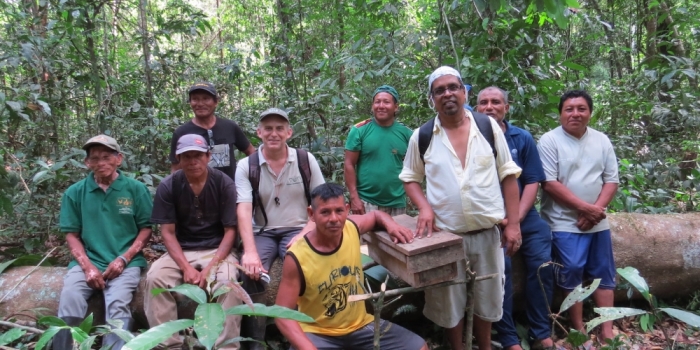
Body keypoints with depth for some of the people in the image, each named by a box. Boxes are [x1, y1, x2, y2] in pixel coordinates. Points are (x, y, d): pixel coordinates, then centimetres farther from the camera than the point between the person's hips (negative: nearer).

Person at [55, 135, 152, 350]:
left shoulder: (136, 189, 3)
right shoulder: (75, 192, 7)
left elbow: (146, 229, 4)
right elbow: (71, 235, 7)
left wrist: (123, 259, -8)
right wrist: (87, 266, -7)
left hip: (126, 262, -1)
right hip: (87, 261, 2)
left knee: (118, 304, -29)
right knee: (69, 301, -25)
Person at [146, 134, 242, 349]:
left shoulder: (224, 184, -8)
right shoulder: (168, 186, -4)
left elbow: (230, 231, -7)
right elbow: (167, 232, -4)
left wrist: (210, 267, -19)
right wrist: (186, 267, -18)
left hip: (216, 250, -2)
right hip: (181, 251, 2)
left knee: (227, 280, -32)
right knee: (155, 277, -26)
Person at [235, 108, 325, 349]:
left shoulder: (306, 160, 0)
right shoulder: (246, 166, -3)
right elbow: (244, 210, -14)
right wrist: (250, 251, -29)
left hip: (297, 229, 0)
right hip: (262, 232, 1)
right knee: (250, 271, -26)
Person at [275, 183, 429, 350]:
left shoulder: (351, 227, -9)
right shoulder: (297, 257, -22)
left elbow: (375, 215, 14)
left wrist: (391, 225, -8)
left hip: (360, 325, 5)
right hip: (318, 333, -4)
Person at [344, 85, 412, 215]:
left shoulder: (406, 133, 2)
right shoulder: (359, 130, -4)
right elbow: (349, 165, -5)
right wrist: (354, 197, -11)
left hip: (397, 203, 3)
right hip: (366, 202, -2)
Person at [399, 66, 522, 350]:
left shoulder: (488, 126, -1)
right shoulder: (421, 137, -2)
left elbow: (508, 175, 1)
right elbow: (410, 178, 8)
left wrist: (513, 223, -4)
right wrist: (424, 207, -11)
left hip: (487, 232, 1)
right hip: (445, 235, 0)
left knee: (487, 299, 16)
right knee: (450, 303, 13)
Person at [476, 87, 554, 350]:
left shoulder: (523, 138, 5)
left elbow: (533, 182, 2)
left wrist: (517, 218, -9)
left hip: (524, 214, 3)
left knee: (542, 264, -7)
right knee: (500, 267, -18)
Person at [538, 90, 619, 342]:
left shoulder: (602, 141, 7)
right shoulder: (549, 141, -9)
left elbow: (611, 180, 6)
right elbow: (550, 183, -15)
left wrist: (596, 209, -10)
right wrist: (585, 207, -16)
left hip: (597, 222, 5)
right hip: (565, 223, -5)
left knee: (603, 274, 8)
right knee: (572, 273, -4)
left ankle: (607, 331, 17)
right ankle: (579, 331, 9)